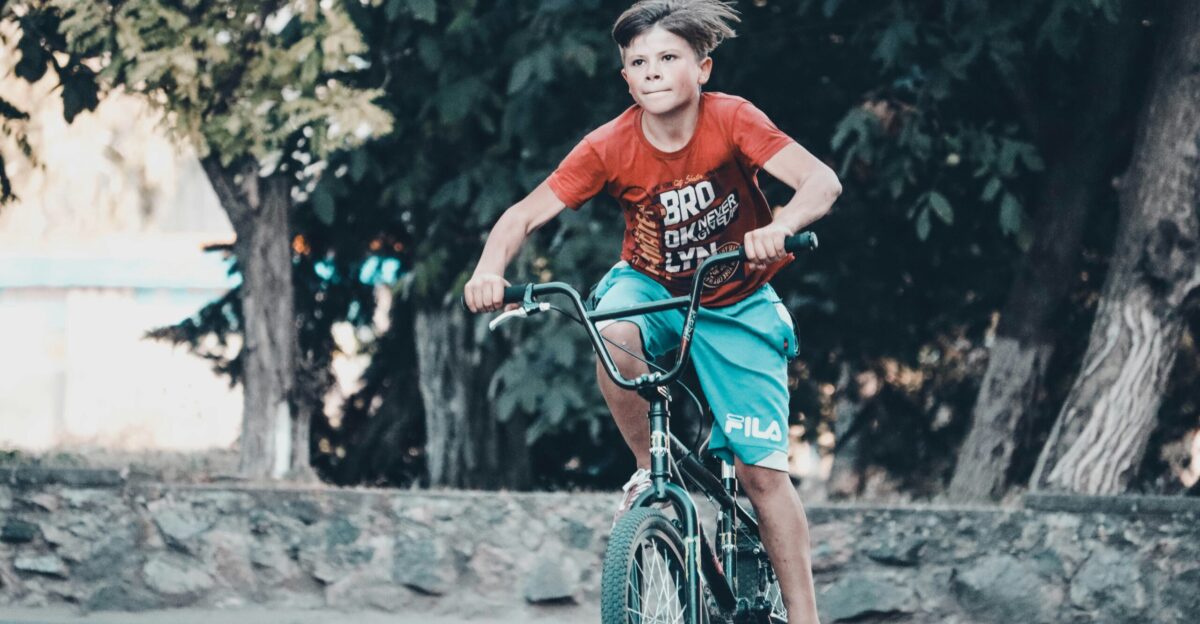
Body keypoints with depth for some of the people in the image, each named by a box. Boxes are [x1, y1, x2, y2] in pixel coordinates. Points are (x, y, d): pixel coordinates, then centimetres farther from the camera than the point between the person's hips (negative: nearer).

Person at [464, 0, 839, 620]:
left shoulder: (730, 120, -24)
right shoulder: (609, 147, -19)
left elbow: (822, 181, -33)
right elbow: (526, 214, -19)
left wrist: (779, 227, -55)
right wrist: (490, 269, -40)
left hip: (735, 303, -1)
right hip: (650, 286, 1)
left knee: (762, 468, -8)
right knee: (613, 339, -36)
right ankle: (649, 469, -12)